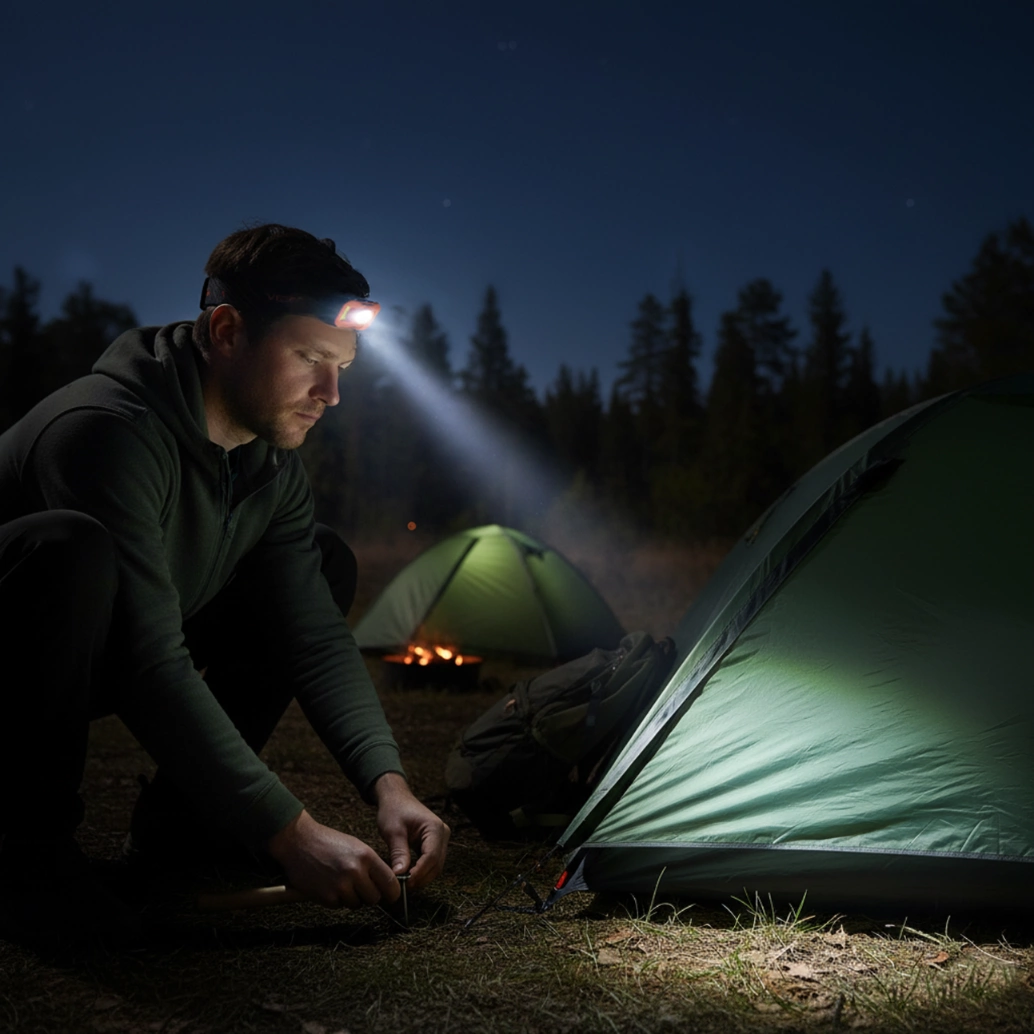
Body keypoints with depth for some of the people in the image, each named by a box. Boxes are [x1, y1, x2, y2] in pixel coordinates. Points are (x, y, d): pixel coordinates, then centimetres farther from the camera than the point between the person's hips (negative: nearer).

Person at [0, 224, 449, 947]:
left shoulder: (272, 466, -5)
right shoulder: (107, 428, -32)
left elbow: (318, 638, -7)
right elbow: (151, 668, -37)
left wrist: (388, 785, -21)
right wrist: (290, 833, -38)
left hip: (88, 665, 8)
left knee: (326, 567, 1)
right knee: (72, 547, -40)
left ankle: (176, 828, 3)